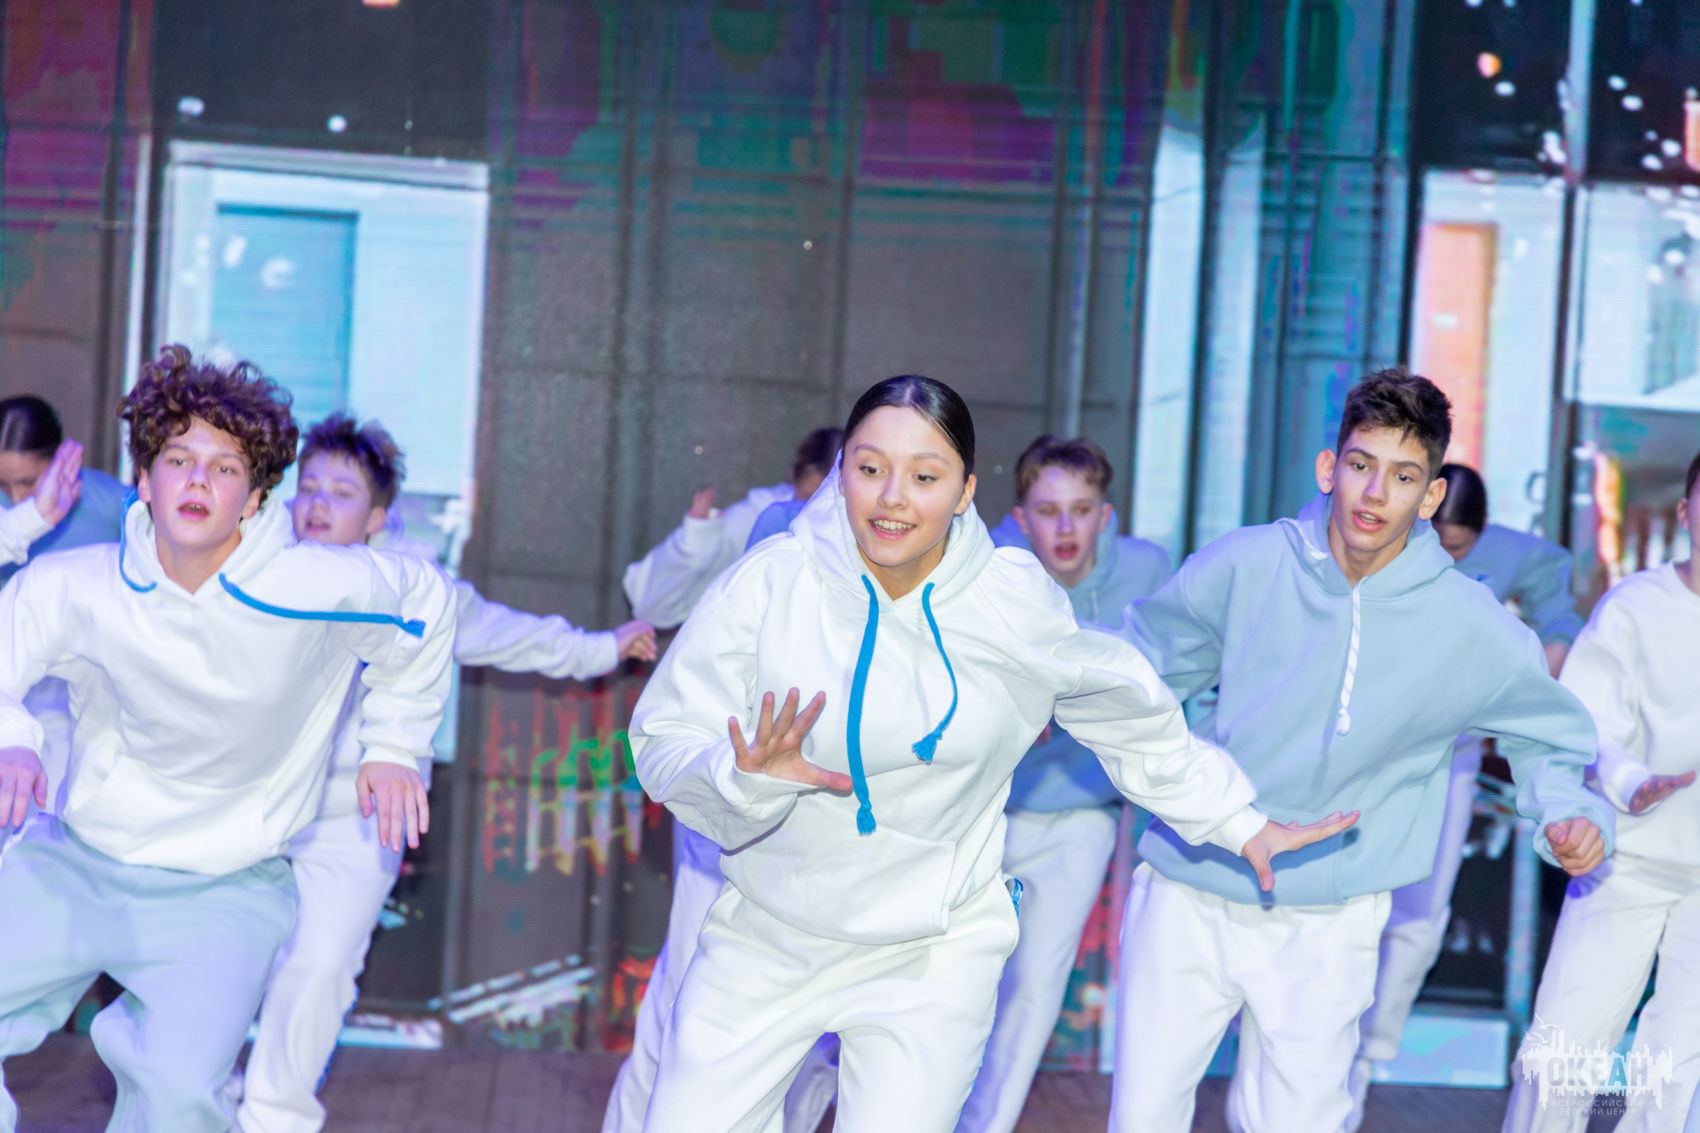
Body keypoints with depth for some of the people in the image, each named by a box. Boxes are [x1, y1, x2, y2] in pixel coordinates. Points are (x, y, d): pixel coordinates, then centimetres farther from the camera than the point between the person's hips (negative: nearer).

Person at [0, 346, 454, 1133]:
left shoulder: (322, 588, -13)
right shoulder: (72, 588, -10)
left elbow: (427, 602, 5)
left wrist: (394, 746, 11)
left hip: (222, 891, -2)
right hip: (75, 862, 3)